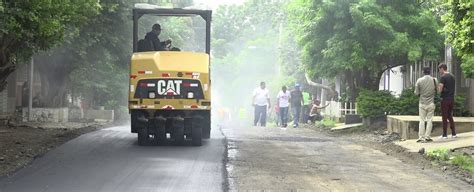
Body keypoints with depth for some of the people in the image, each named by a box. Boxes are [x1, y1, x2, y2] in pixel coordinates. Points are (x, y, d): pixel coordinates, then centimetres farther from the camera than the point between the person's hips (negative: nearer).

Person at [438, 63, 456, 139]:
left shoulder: (443, 77, -13)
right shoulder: (452, 76, 11)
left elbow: (440, 90, -18)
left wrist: (437, 87, 2)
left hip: (445, 99, -7)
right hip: (452, 98, 7)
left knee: (444, 117, 0)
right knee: (450, 116, 17)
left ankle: (444, 135, 3)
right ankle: (453, 133, 14)